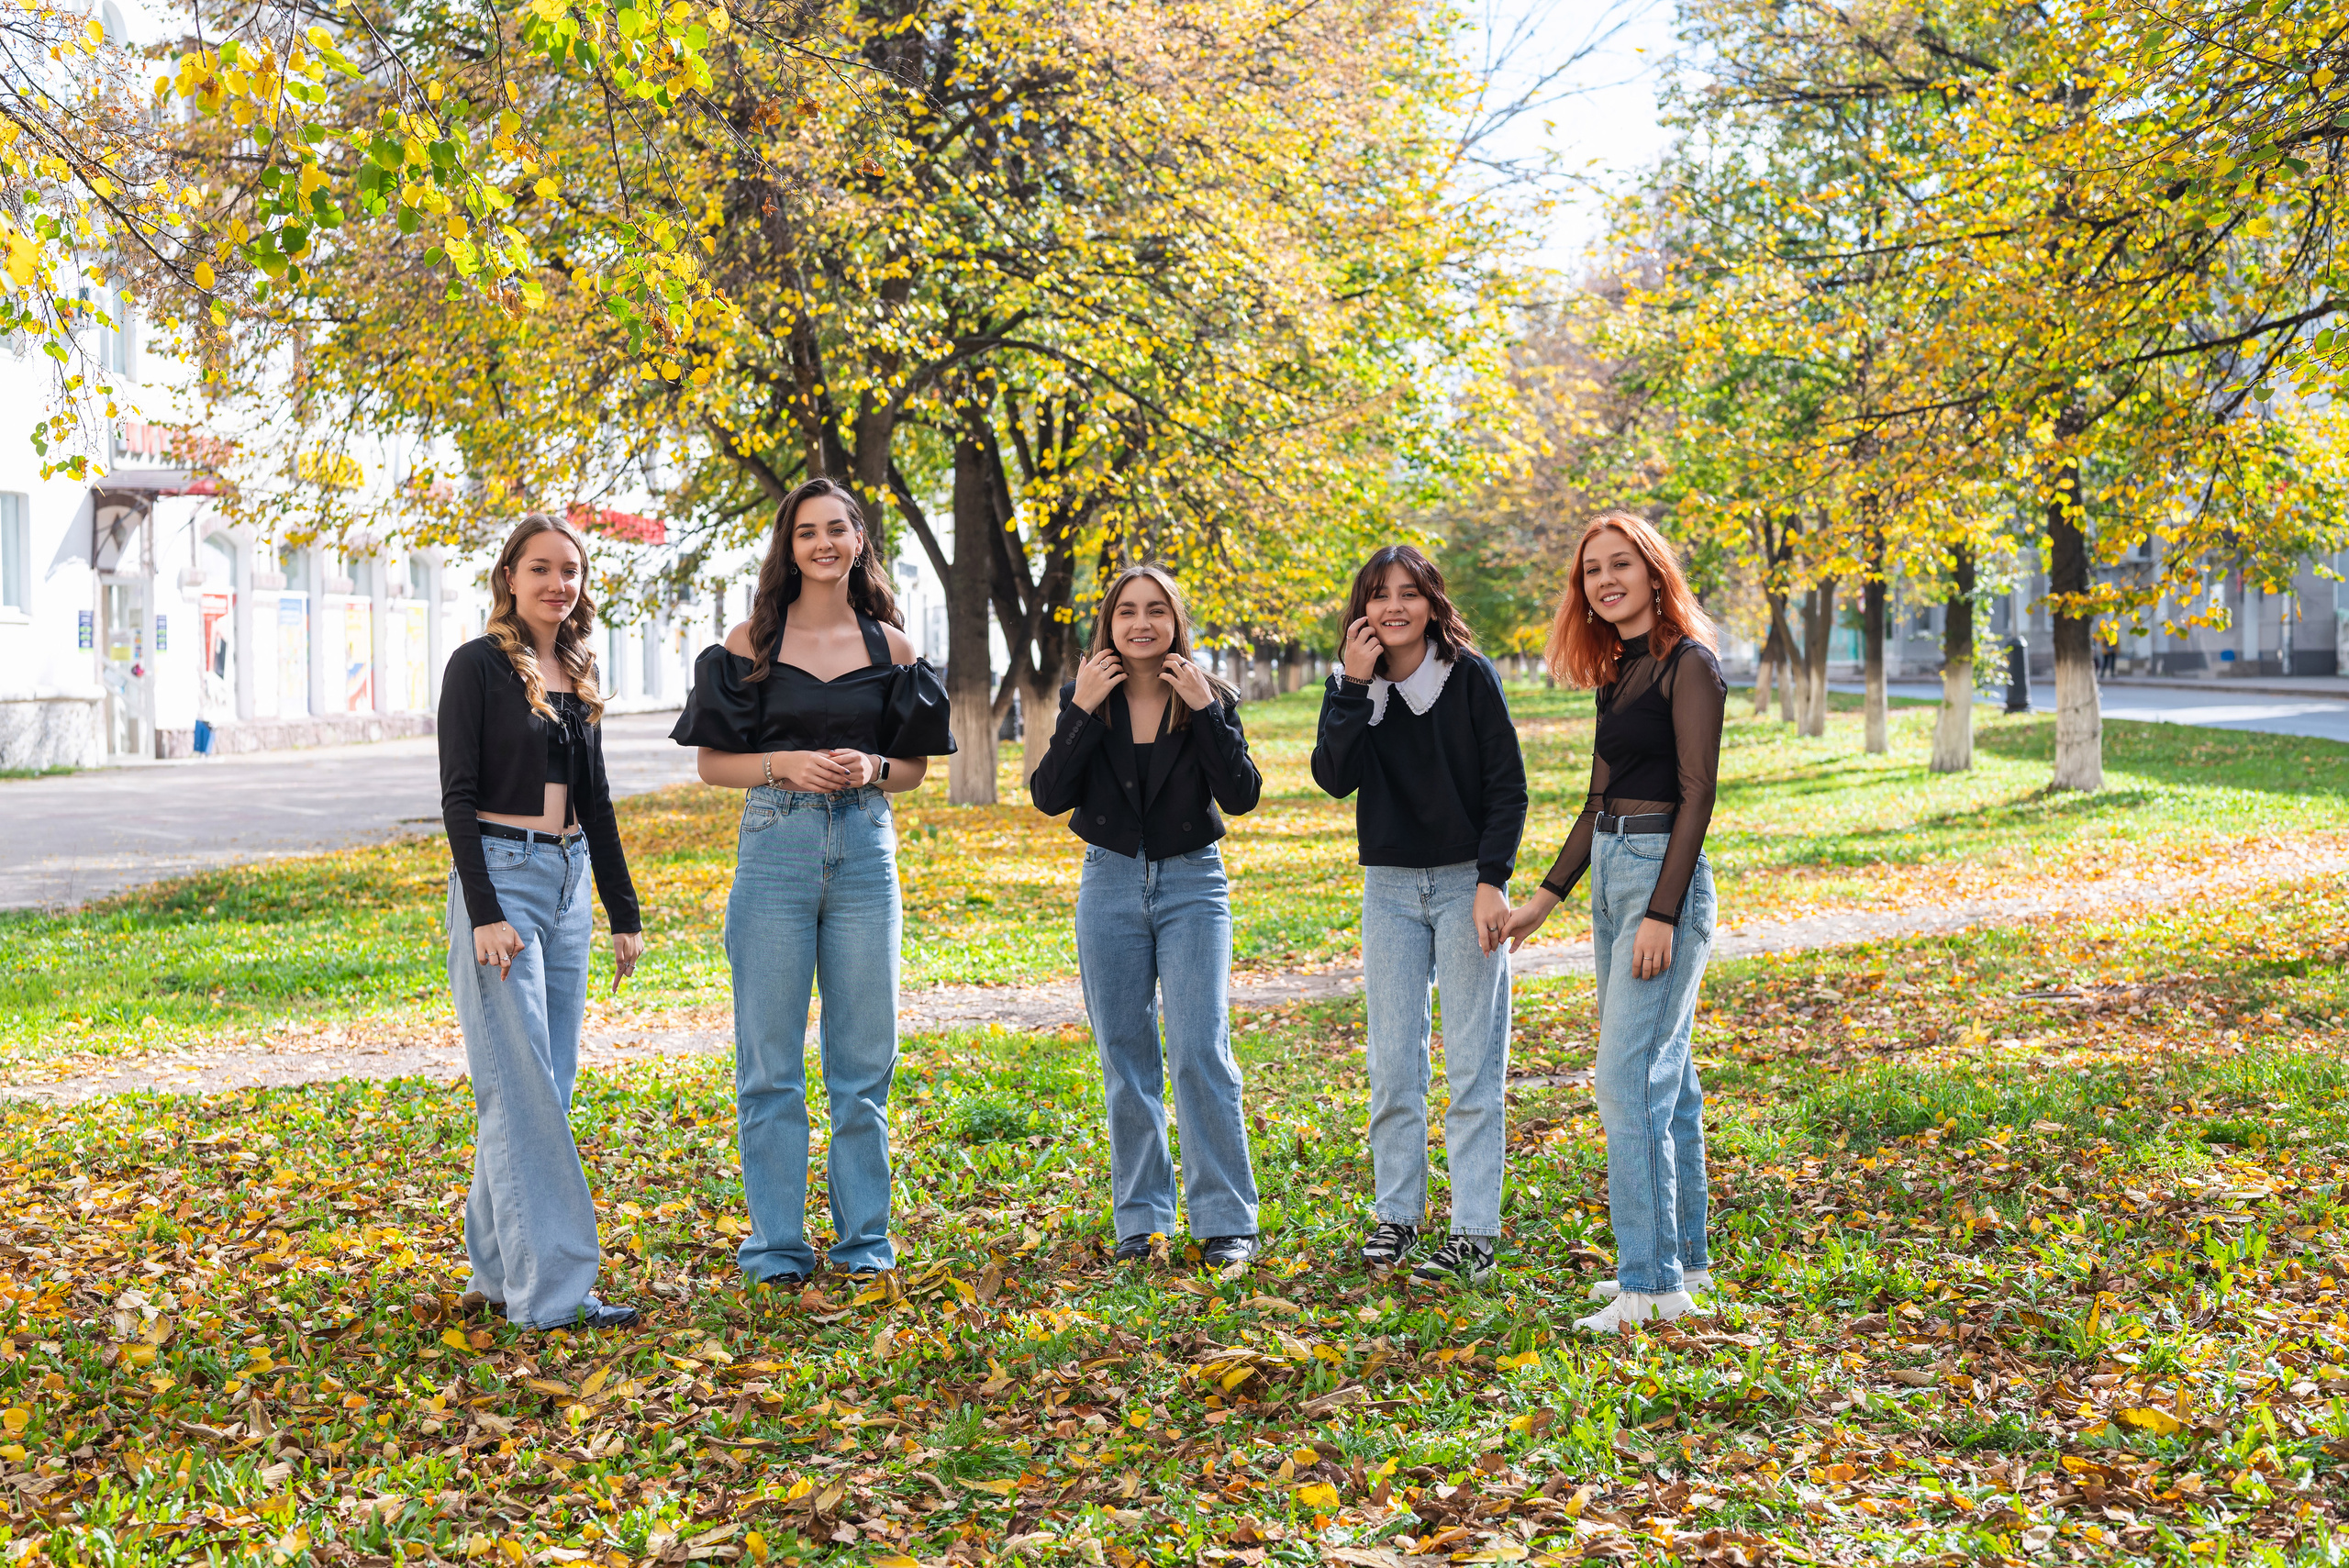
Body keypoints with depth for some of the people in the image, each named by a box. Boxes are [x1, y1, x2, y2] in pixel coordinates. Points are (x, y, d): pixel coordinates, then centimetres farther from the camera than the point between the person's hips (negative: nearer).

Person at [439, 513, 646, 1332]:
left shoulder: (577, 678, 13)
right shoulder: (479, 666, -6)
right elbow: (458, 795, -11)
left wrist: (624, 913, 15)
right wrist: (484, 915, -19)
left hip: (568, 884, 7)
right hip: (500, 878, -7)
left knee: (545, 1088, 9)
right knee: (523, 1089, -10)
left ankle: (500, 1270, 17)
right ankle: (550, 1289, -12)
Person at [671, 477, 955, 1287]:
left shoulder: (889, 645, 8)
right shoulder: (752, 642, 3)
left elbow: (915, 765, 13)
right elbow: (714, 763, 3)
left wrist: (871, 768, -8)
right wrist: (788, 766, -14)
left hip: (866, 849, 2)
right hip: (777, 847, -1)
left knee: (864, 1056, 5)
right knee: (771, 1061, 1)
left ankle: (863, 1234, 17)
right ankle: (775, 1240, 11)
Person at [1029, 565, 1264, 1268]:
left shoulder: (1209, 698, -3)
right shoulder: (1085, 698, 0)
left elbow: (1241, 796, -13)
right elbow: (1049, 797, -9)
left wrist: (1205, 710, -19)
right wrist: (1081, 710, -16)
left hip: (1192, 884, -2)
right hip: (1110, 885, 2)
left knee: (1201, 1053, -9)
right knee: (1125, 1058, 7)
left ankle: (1226, 1220, 0)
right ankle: (1141, 1218, 17)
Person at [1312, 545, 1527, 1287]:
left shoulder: (1471, 677, -5)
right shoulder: (1354, 684, 4)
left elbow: (1508, 786, -5)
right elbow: (1333, 777, -11)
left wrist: (1492, 881, -14)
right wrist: (1354, 687, -17)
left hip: (1466, 883, -3)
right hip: (1390, 889, 3)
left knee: (1472, 1064, -3)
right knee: (1392, 1061, 6)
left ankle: (1475, 1233, -1)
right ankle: (1396, 1215, 17)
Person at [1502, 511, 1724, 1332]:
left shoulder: (1687, 664, -10)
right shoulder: (1618, 670, 15)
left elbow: (1696, 794, -15)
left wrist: (1661, 914, -20)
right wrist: (1547, 894, 20)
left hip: (1662, 873, -9)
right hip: (1610, 870, 9)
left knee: (1630, 1081, -12)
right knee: (1665, 1077, 14)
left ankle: (1651, 1281, -9)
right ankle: (1683, 1257, 21)